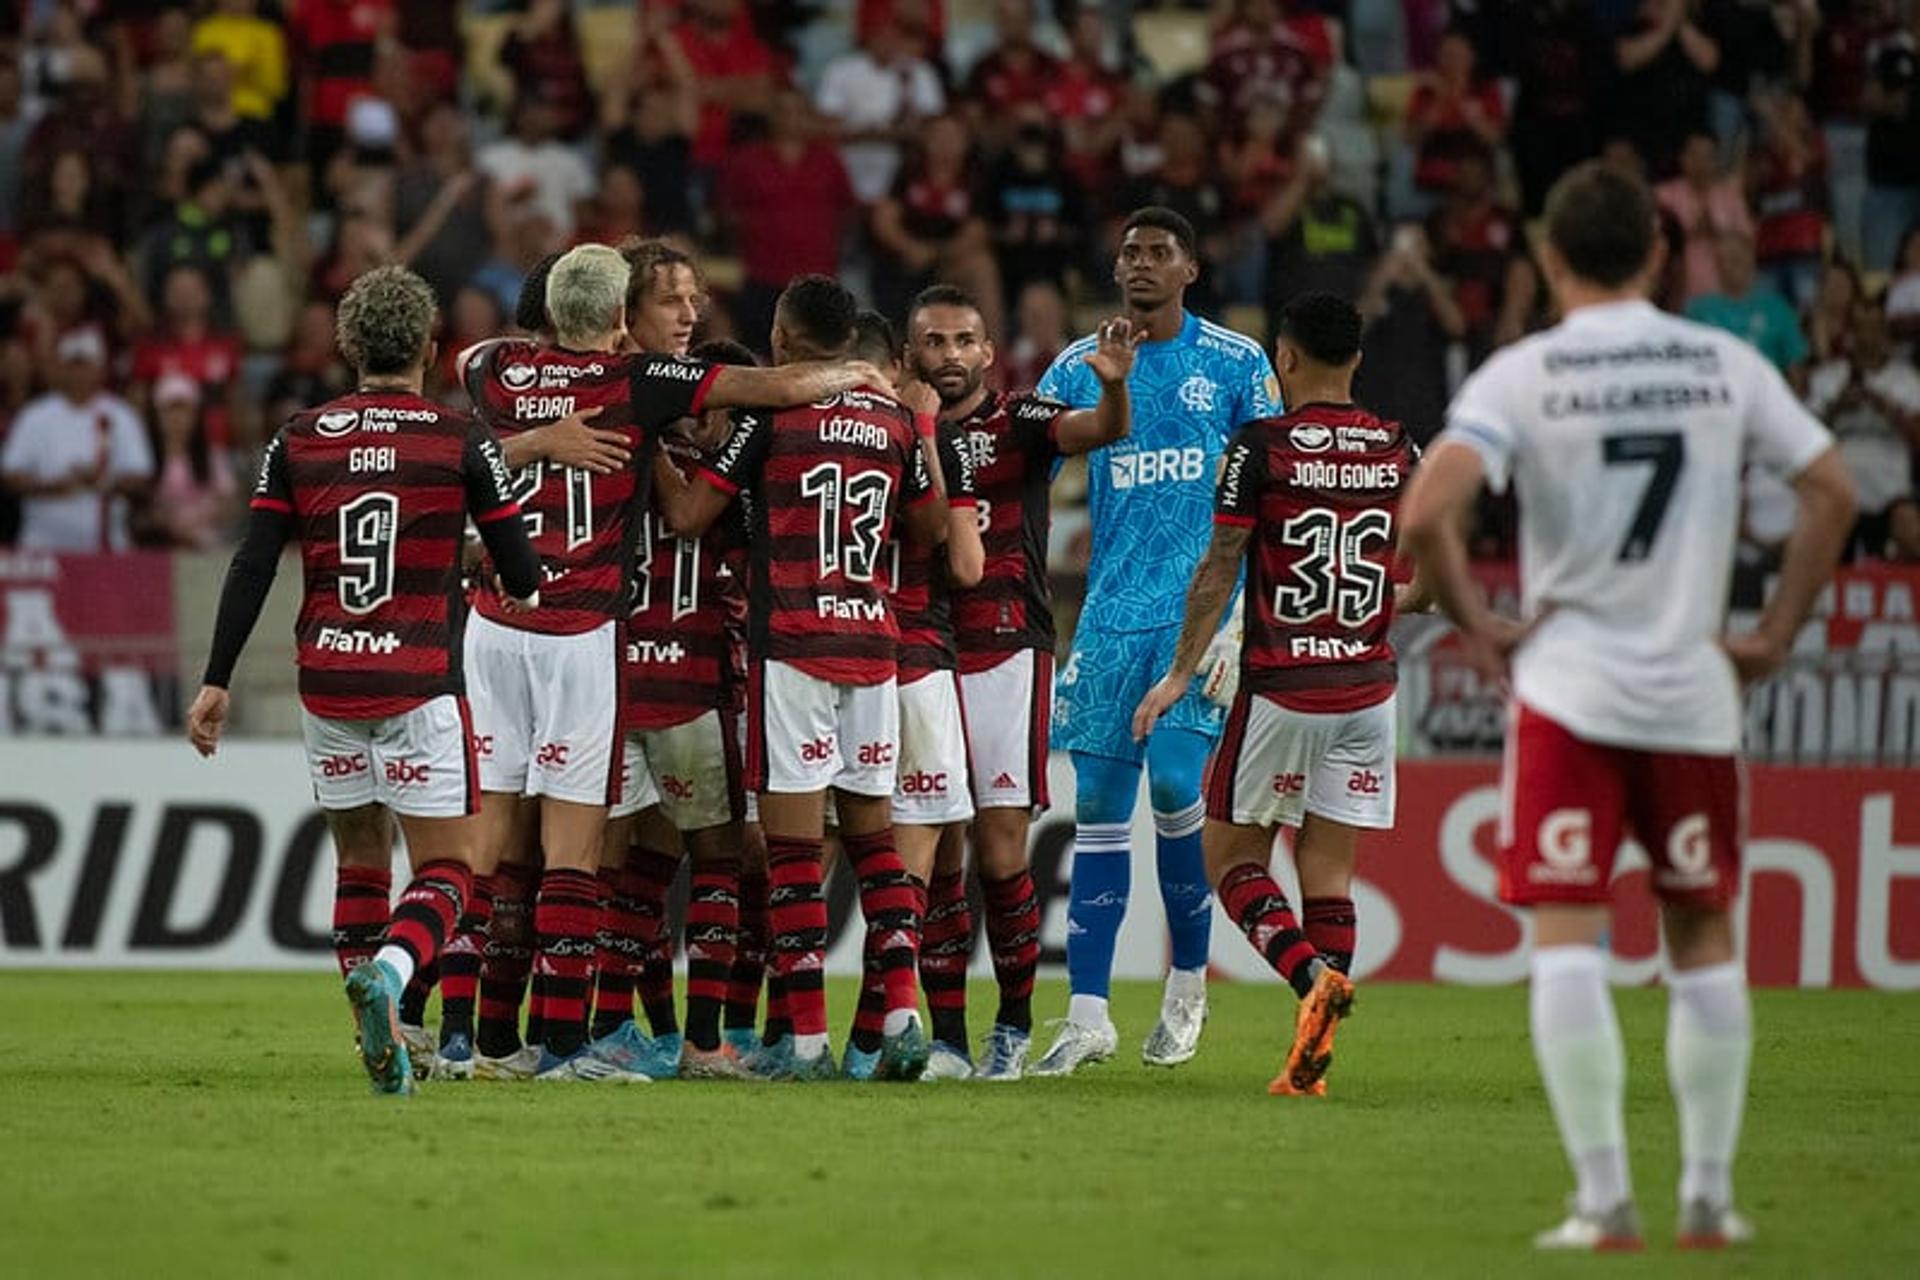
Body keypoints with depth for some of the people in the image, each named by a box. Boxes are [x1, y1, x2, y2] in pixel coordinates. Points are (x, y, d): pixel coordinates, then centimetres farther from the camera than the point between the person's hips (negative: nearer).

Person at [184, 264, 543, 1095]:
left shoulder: (298, 441, 3)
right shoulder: (461, 442, -4)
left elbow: (251, 569, 1)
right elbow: (520, 572, 0)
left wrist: (215, 683, 5)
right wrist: (524, 593, 24)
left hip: (327, 684, 3)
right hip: (420, 684, -3)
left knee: (360, 864, 17)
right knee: (447, 869, 2)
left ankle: (381, 1044, 10)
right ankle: (389, 969, -28)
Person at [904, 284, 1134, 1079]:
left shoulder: (1018, 424, 1)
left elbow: (1103, 430, -19)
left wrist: (1114, 386, -40)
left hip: (1007, 655, -3)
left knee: (1000, 855, -7)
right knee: (935, 857, 1)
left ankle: (1014, 1023, 9)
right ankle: (946, 1037, 5)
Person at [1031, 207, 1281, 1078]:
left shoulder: (1237, 363, 3)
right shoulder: (1078, 367, 9)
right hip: (1112, 607, 3)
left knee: (1176, 780, -14)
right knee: (1098, 802, 0)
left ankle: (1189, 983, 5)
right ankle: (1087, 1014, 1)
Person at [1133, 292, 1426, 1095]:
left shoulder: (1260, 448, -8)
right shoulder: (1401, 453, 4)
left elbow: (1221, 568, -6)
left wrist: (1181, 673, 3)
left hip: (1280, 689, -4)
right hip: (1367, 690, 4)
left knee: (1232, 856, 8)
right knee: (1329, 872, 7)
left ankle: (1313, 974, -18)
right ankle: (1311, 1058, -1)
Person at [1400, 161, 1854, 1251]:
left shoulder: (1523, 375, -5)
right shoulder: (1726, 364, 3)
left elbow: (1426, 513, -17)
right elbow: (1835, 489, 3)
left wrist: (1477, 624, -3)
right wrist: (1777, 636, 9)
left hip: (1567, 686, -2)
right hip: (1695, 690, 2)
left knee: (1568, 940, -1)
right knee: (1705, 937, 14)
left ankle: (1605, 1200, -7)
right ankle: (1709, 1196, 15)